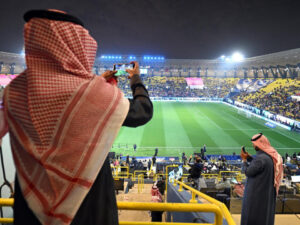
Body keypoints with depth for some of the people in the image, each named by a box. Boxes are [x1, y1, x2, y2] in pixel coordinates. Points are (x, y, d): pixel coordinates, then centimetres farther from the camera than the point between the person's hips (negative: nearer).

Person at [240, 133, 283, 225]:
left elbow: (248, 172, -20)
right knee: (264, 215, 22)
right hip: (267, 192, 9)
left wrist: (244, 160, -7)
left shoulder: (261, 158, -29)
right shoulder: (271, 155, -1)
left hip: (257, 193, -8)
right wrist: (249, 157, 11)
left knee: (252, 218, 8)